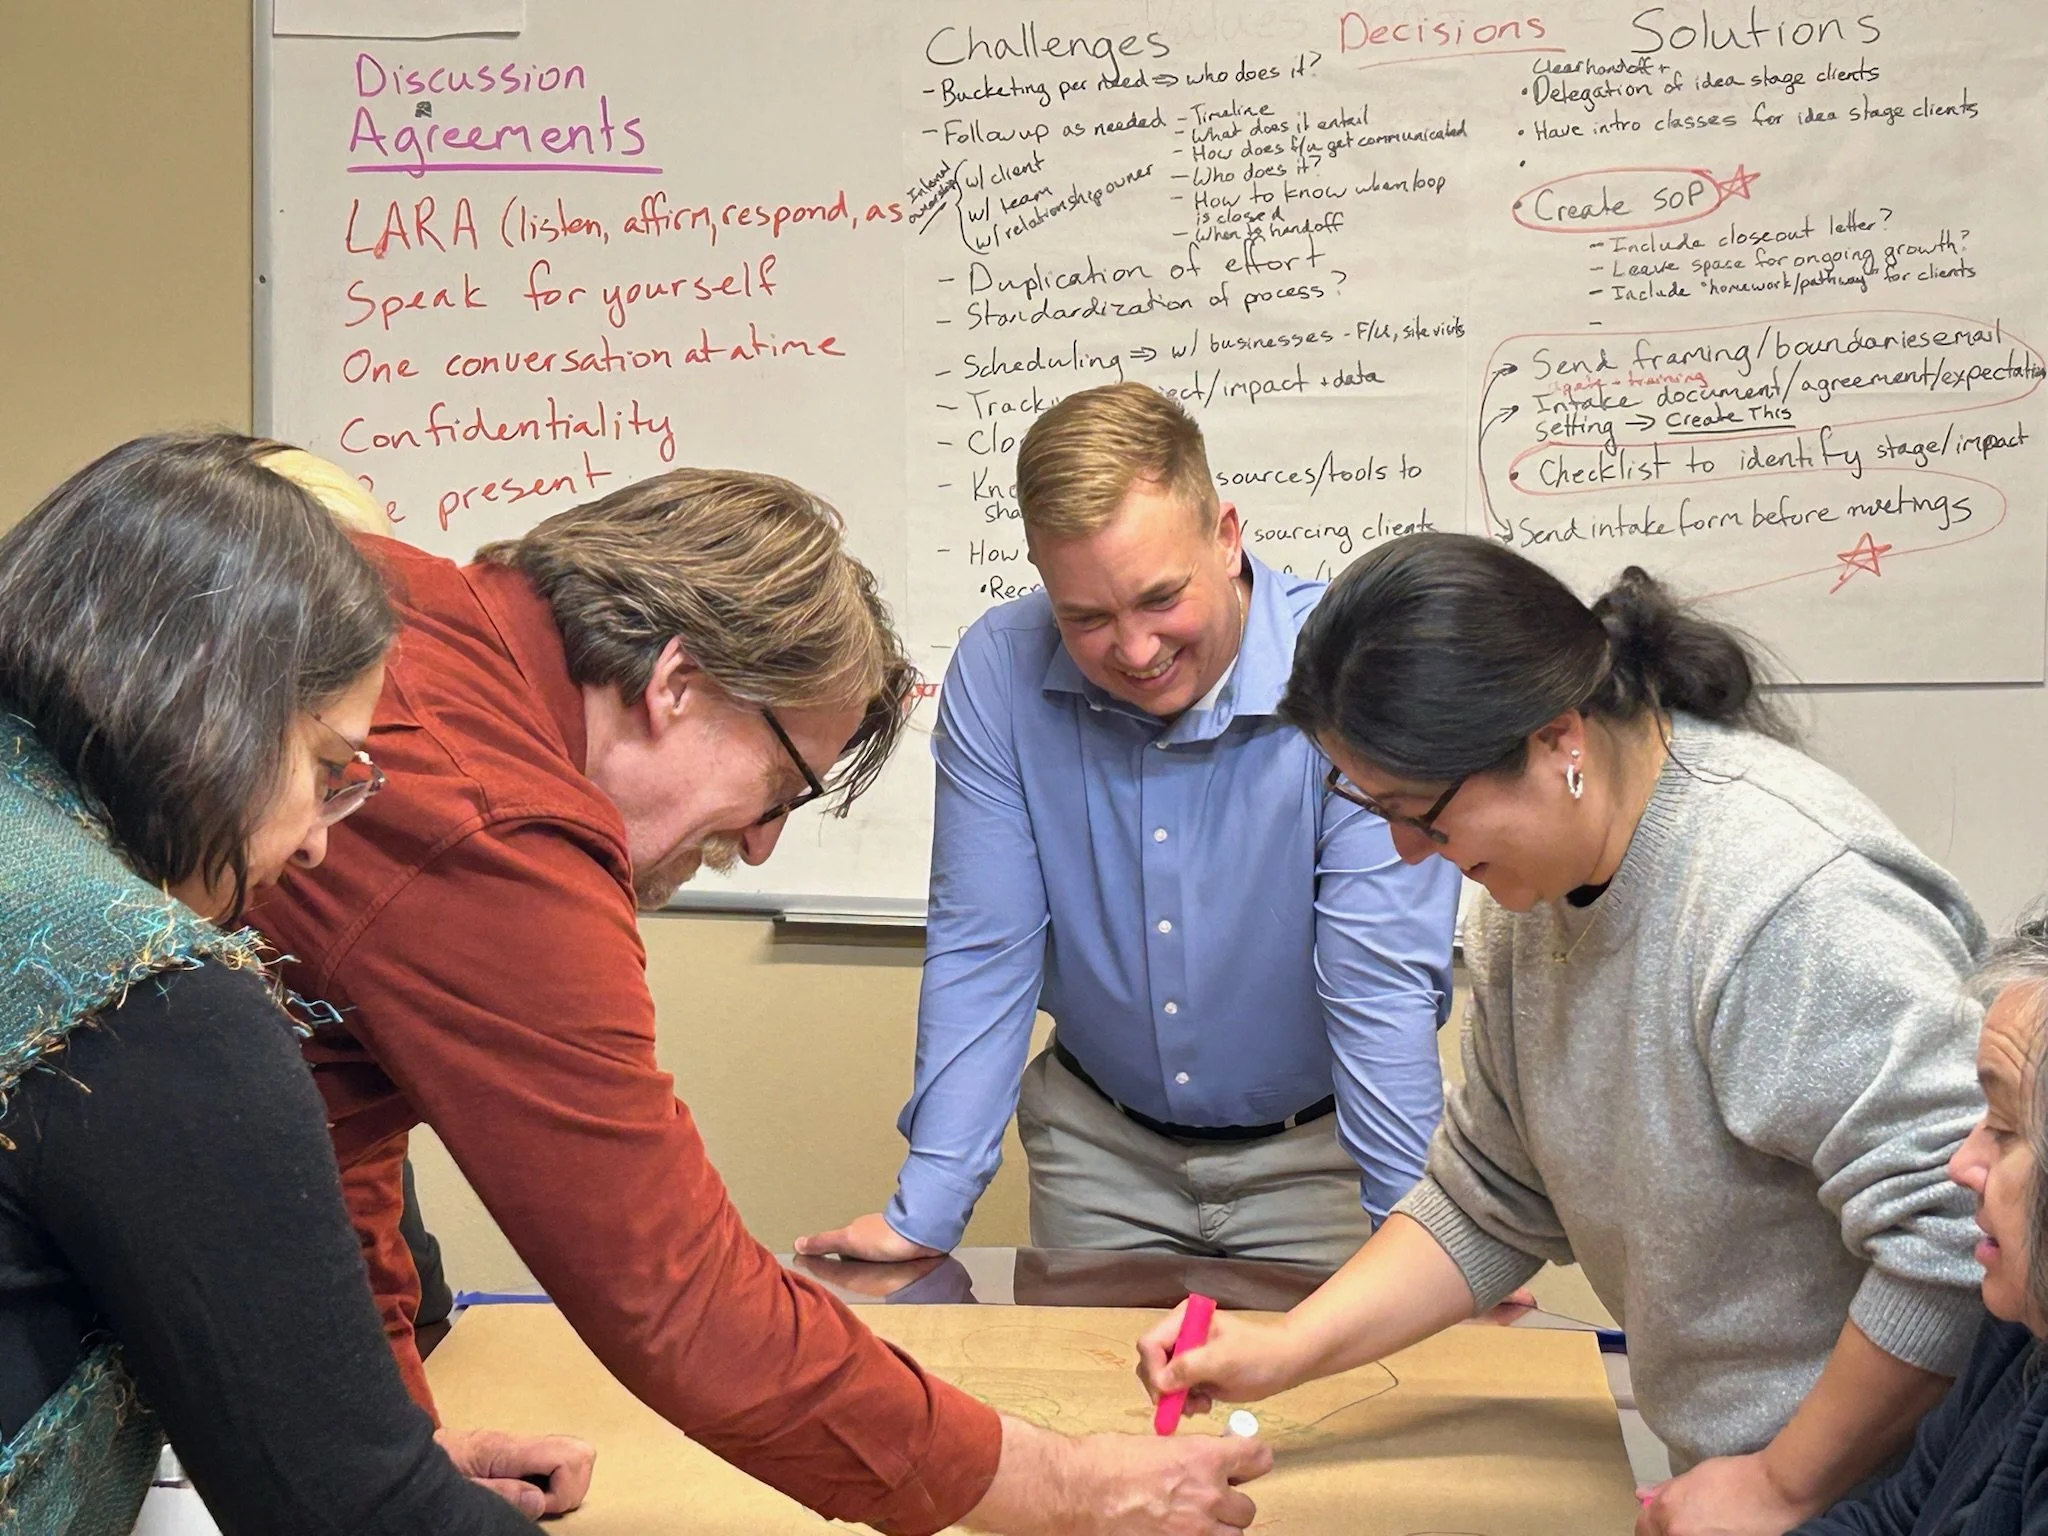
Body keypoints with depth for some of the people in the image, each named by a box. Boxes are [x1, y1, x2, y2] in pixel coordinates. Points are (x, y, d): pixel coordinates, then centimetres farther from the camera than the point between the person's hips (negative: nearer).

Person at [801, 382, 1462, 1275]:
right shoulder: (996, 673, -15)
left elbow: (1381, 983, -23)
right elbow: (980, 954, -12)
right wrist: (925, 1212, -15)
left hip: (1312, 1151, -2)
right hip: (1098, 1145, 2)